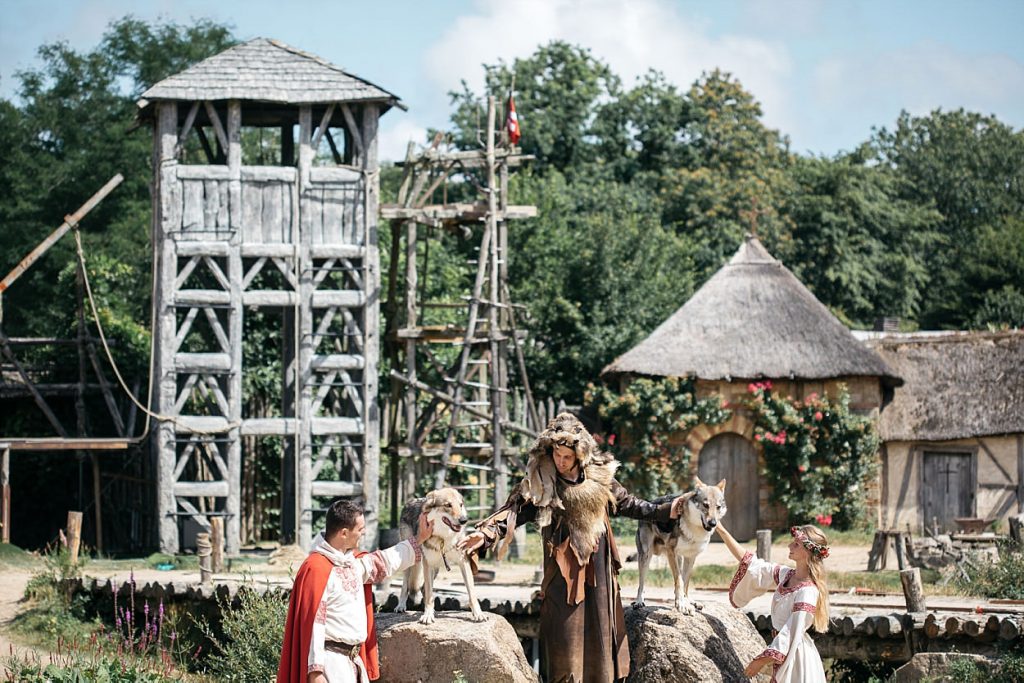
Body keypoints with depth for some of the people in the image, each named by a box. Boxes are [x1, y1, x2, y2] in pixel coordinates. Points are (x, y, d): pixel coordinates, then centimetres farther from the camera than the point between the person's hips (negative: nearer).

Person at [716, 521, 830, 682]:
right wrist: (720, 530, 3)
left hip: (796, 655, -8)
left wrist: (761, 661, -17)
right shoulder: (785, 575, 2)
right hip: (784, 654, 8)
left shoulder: (808, 591, -21)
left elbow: (792, 634, -21)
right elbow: (748, 564, 6)